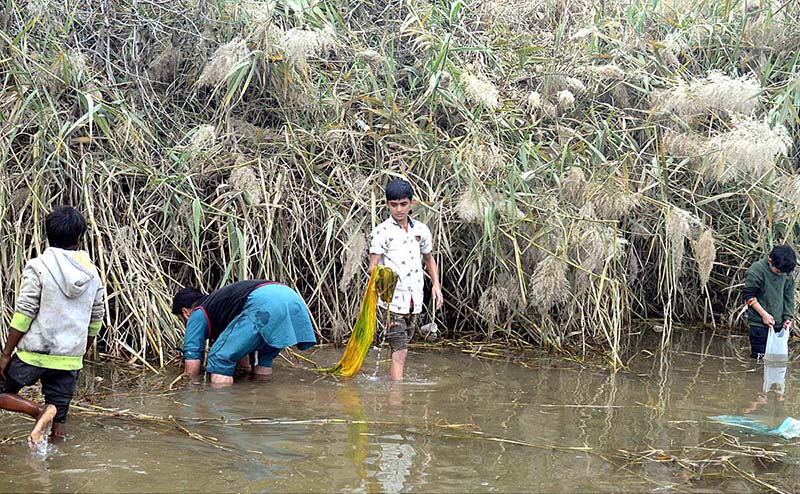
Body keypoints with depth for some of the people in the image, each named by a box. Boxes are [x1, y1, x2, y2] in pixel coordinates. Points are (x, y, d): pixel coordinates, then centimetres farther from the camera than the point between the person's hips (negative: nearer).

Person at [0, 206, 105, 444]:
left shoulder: (38, 266, -8)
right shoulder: (92, 273, 5)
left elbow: (24, 314, -12)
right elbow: (96, 318, 12)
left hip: (34, 353, -4)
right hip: (70, 359, 4)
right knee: (59, 417, 11)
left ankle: (38, 411, -12)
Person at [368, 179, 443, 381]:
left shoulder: (421, 230, 9)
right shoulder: (382, 231, -7)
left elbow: (429, 259, 25)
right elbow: (373, 266, -13)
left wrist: (436, 285, 14)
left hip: (414, 300, 6)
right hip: (393, 299, -6)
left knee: (401, 349, 13)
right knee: (399, 350, -12)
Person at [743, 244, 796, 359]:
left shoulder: (787, 273, 3)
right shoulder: (756, 270, -14)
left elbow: (789, 296, 12)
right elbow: (749, 296, -10)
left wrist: (788, 317, 2)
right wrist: (764, 314, -13)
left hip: (780, 324, 5)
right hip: (760, 324, -5)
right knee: (759, 356, -4)